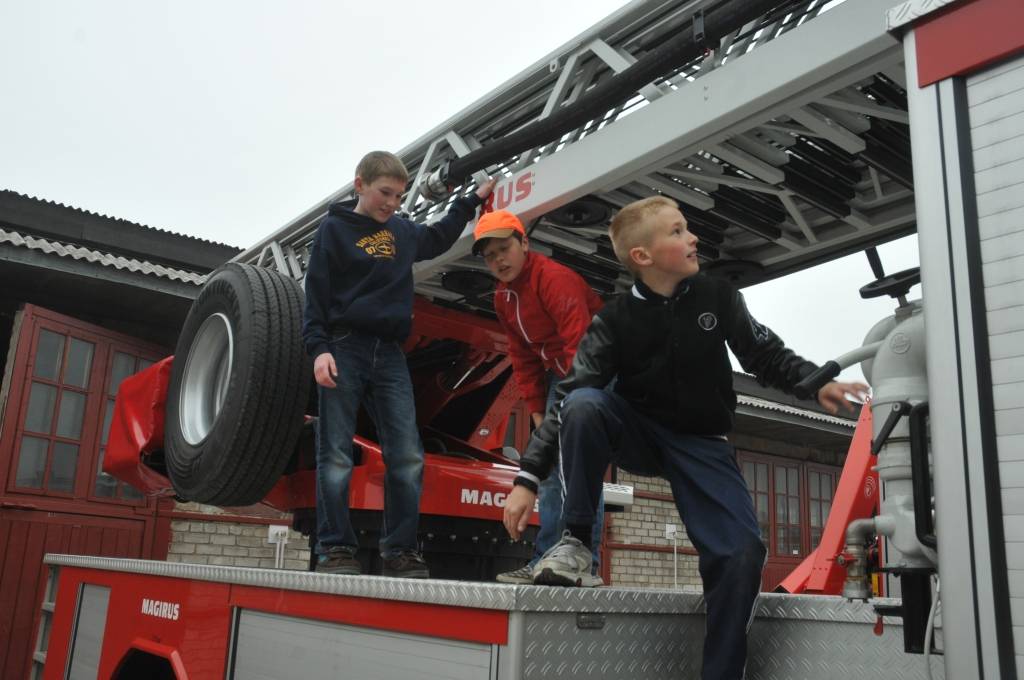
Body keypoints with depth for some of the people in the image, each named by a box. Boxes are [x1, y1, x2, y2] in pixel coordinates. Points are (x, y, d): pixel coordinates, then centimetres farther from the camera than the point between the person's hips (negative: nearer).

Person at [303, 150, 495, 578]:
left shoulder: (403, 232, 17)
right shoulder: (334, 229, 4)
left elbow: (438, 239, 39)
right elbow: (315, 294, -2)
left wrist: (472, 201, 39)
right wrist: (318, 348, -13)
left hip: (389, 355, 4)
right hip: (344, 350, -4)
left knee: (407, 456, -4)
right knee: (336, 455, -4)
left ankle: (399, 551, 3)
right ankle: (335, 549, 3)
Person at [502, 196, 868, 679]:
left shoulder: (718, 298, -6)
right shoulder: (615, 320, -12)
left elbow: (768, 357, 3)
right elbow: (568, 399, -16)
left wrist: (815, 383, -18)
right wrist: (528, 478, -22)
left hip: (702, 444, 1)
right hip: (639, 435, -1)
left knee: (742, 552, -19)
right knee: (584, 403, -32)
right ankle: (575, 541, -19)